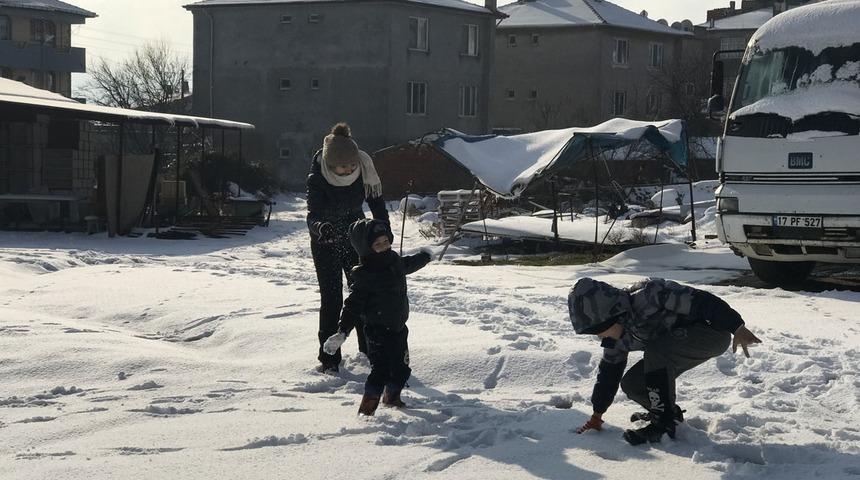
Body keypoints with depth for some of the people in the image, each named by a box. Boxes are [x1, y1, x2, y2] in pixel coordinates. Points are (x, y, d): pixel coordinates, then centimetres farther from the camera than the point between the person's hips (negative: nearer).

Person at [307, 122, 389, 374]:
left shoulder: (364, 170, -18)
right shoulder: (317, 179, -27)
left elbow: (378, 205, -8)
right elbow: (313, 216, -37)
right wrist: (321, 228, -60)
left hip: (355, 237, 3)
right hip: (325, 241, -3)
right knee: (331, 298, -6)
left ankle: (370, 351, 14)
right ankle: (329, 358, -1)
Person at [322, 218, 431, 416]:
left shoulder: (395, 261, 4)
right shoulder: (365, 275, -19)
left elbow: (409, 264, 30)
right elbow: (354, 304, -21)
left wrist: (424, 257, 50)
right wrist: (342, 332, -28)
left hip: (398, 327, 8)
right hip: (378, 330, -8)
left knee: (401, 367, 19)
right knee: (381, 370, -13)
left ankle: (392, 397, 43)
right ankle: (366, 409, -6)